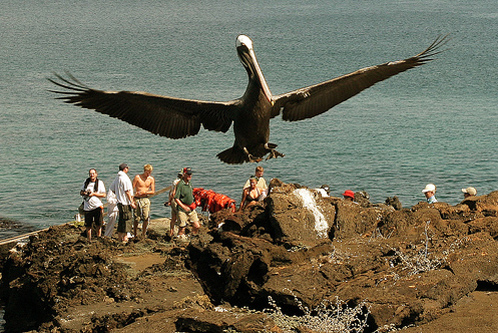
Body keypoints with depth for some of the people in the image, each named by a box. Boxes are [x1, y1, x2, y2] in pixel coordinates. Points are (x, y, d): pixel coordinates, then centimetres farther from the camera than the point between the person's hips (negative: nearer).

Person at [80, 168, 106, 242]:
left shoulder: (100, 183, 0)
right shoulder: (86, 182, 11)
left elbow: (103, 194, -5)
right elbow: (81, 192, 18)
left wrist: (94, 194, -15)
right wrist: (84, 193, -5)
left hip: (97, 206, -3)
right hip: (87, 207, 3)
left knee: (98, 224, -1)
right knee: (88, 226, 7)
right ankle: (89, 240, 17)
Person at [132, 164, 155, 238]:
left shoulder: (151, 179, 6)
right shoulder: (137, 177, -3)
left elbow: (153, 192, 7)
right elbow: (132, 189, -3)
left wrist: (145, 192, -11)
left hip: (146, 199, 2)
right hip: (137, 199, -2)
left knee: (146, 218, -6)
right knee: (137, 218, -4)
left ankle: (143, 234, 6)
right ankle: (134, 234, 11)